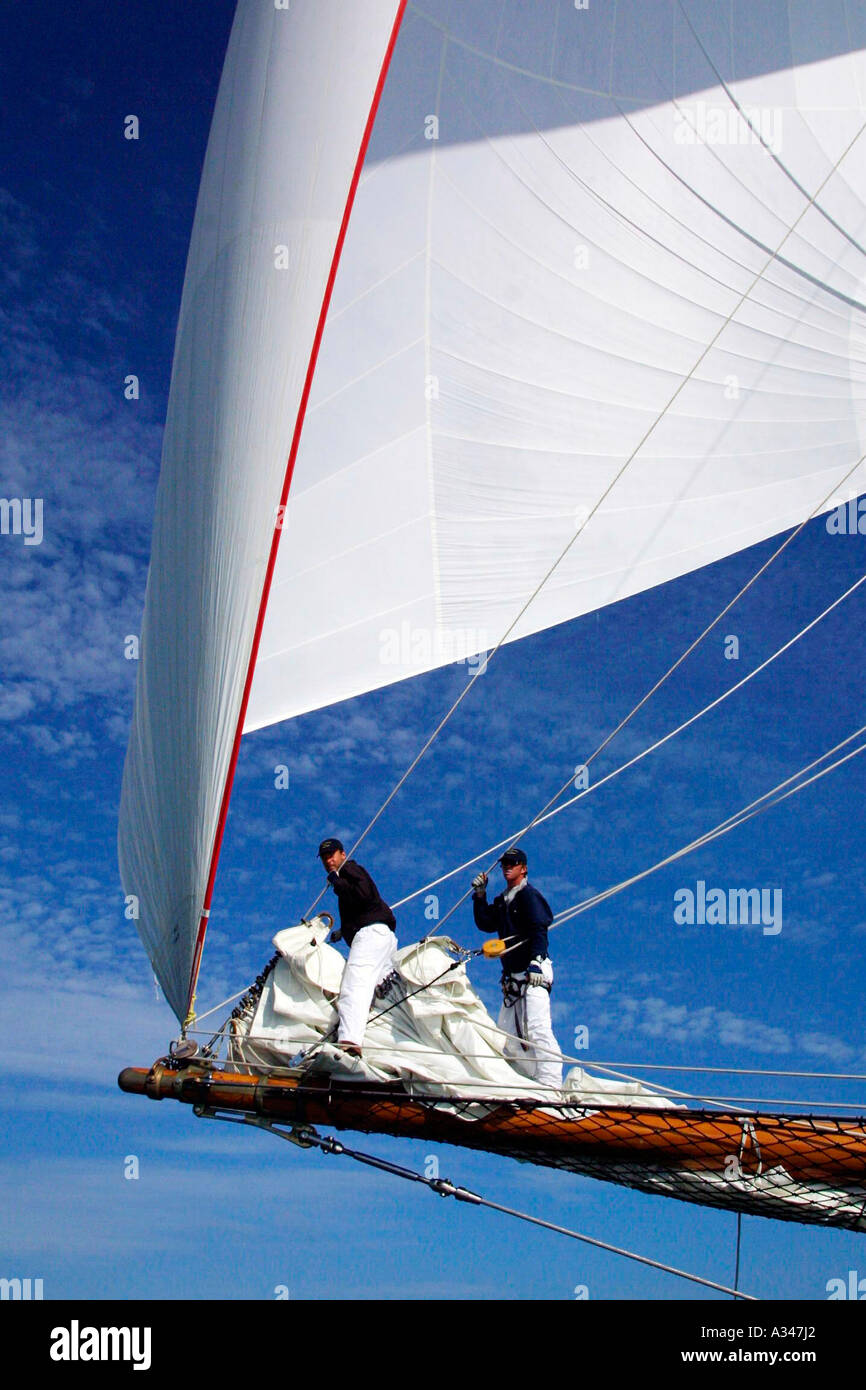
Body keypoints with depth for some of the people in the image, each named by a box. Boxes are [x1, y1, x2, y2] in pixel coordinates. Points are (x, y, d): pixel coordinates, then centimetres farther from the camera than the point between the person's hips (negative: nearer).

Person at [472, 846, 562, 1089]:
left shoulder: (529, 895, -5)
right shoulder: (502, 900, 20)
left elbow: (539, 931, -16)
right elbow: (486, 924, 14)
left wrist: (536, 962, -28)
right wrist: (480, 896, 7)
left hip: (534, 974, -9)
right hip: (512, 977, 9)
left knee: (537, 1030, -18)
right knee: (507, 1035, 9)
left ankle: (551, 1085, -20)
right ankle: (534, 1078, 16)